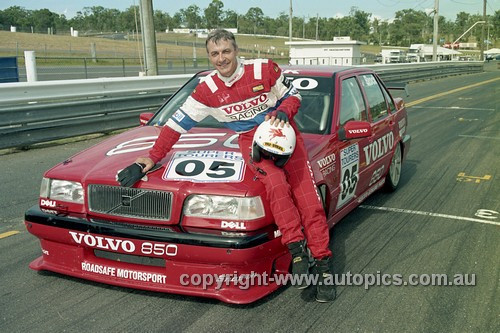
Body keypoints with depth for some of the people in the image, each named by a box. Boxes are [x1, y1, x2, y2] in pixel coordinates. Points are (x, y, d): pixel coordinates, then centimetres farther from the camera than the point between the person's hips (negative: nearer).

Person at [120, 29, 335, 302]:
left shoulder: (264, 70, -5)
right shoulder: (207, 90, 0)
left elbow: (293, 95, 8)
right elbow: (178, 122, 5)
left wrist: (283, 112, -15)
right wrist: (154, 157, 3)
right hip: (251, 141, 0)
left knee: (310, 202, -12)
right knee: (276, 184, -33)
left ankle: (323, 264, -3)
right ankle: (297, 250, -24)